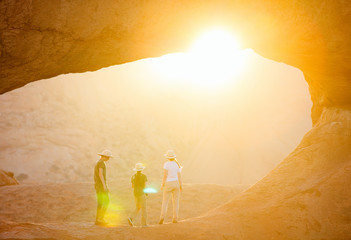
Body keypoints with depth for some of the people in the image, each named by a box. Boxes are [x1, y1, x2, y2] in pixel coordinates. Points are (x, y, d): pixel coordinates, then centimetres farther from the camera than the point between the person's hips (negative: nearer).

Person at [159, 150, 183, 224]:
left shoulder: (166, 164, -9)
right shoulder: (177, 164, 4)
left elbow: (165, 174, -15)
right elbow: (179, 175, 2)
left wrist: (162, 184, -9)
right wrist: (181, 185, 8)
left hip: (168, 184, -3)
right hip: (176, 183, 3)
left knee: (165, 201, 1)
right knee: (176, 202, 8)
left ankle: (162, 217, -15)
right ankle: (175, 218, 3)